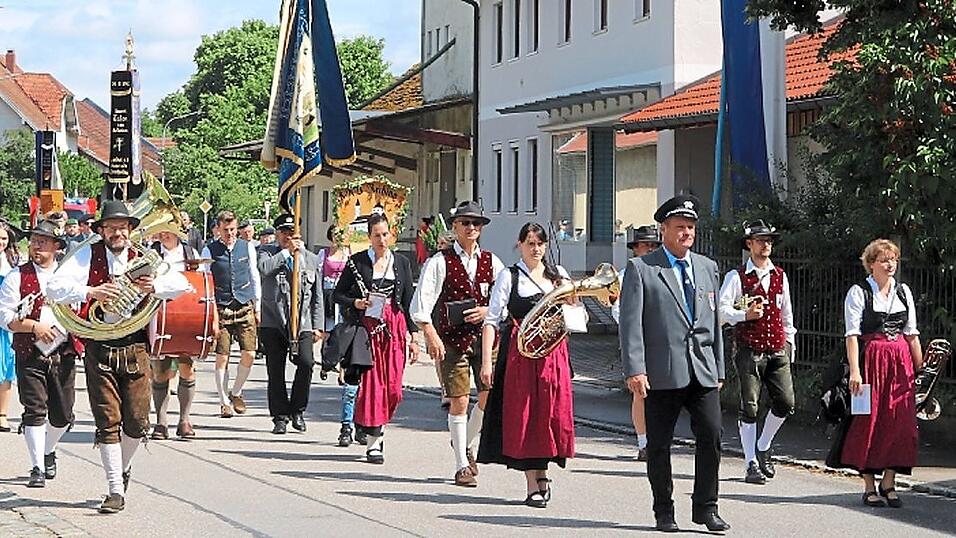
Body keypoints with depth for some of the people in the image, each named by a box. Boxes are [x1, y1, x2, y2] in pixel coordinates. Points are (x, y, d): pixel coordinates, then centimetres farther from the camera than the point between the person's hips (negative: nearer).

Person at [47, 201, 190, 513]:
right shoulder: (88, 256, 1)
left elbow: (181, 284, 1)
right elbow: (54, 289, -9)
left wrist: (154, 286, -19)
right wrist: (90, 291, -26)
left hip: (135, 349, 2)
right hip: (99, 349, -2)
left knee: (137, 423, 2)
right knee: (108, 422, -4)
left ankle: (122, 467, 32)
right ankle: (116, 491, 3)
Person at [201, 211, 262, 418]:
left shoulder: (247, 247, 8)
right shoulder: (209, 251, 1)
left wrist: (257, 306, 13)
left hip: (245, 307, 2)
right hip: (220, 308, -2)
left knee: (249, 354, -5)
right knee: (222, 357, -2)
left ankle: (236, 393, 17)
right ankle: (224, 402, 8)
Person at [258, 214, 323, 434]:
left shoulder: (311, 259, 14)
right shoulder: (268, 252, 8)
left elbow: (317, 297, 15)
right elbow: (263, 268, -18)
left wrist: (317, 326, 8)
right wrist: (287, 252, -12)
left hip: (302, 323, 1)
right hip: (273, 322, -1)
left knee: (306, 363, -16)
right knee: (275, 372, 2)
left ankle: (297, 410, 2)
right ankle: (280, 417, 13)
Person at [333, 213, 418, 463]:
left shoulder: (401, 263, 10)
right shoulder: (357, 261, 3)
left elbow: (408, 301, 11)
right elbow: (338, 294, 8)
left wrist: (412, 337, 7)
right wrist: (355, 302, -12)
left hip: (394, 329, 2)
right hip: (367, 328, -2)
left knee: (392, 387, -3)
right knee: (371, 384, -7)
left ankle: (375, 427, 21)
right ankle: (374, 442, -3)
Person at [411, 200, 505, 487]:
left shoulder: (491, 262, 10)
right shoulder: (440, 262, -2)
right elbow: (421, 303, -10)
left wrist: (488, 311, -8)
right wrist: (431, 335, -23)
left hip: (485, 336, 3)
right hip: (453, 339, -3)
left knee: (491, 396, -2)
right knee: (459, 401, -3)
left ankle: (467, 444, 27)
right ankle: (462, 466, 9)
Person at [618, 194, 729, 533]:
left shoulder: (707, 267, 16)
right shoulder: (641, 269, 0)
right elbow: (630, 323, -6)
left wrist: (719, 368, 16)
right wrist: (635, 370, -14)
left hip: (703, 370, 4)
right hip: (662, 372, -4)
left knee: (711, 435, -5)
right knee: (660, 444, 3)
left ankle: (705, 507, 8)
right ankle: (664, 513, 15)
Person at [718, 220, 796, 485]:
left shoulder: (780, 276, 14)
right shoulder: (737, 277, -2)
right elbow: (721, 309, -9)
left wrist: (789, 344, 16)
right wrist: (746, 315, -23)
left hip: (778, 351, 4)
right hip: (749, 351, -4)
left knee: (786, 403, -3)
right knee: (749, 408, -2)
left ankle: (763, 447, 21)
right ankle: (751, 464, 5)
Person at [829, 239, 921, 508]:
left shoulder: (904, 292, 12)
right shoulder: (859, 292, -3)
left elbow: (911, 333, 15)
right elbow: (852, 334, -9)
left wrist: (920, 368, 10)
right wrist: (855, 371, -17)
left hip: (901, 361, 5)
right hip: (871, 359, -5)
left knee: (901, 422, 1)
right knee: (870, 421, -2)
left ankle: (889, 483, 11)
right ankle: (870, 487, 6)